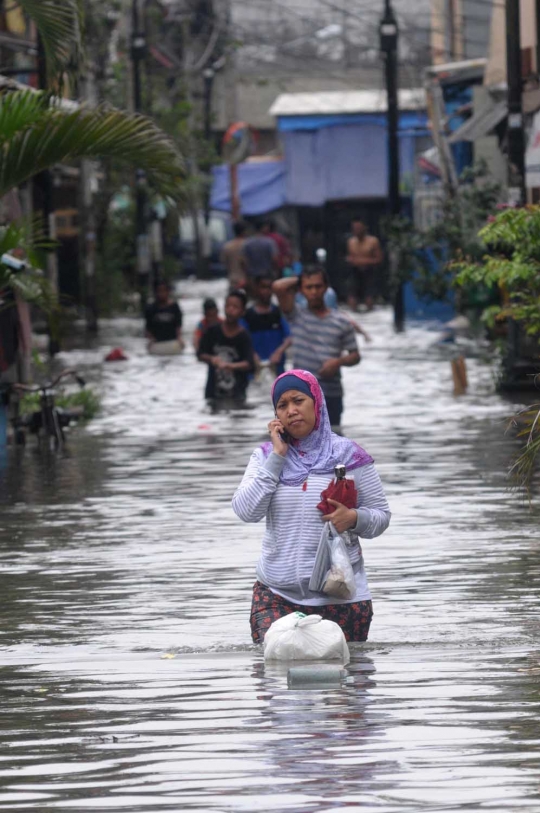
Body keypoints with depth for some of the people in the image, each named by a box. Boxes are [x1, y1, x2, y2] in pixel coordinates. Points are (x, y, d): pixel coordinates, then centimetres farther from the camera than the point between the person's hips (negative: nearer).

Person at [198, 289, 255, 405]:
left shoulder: (243, 336, -6)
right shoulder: (213, 331, 0)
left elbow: (249, 364, -15)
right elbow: (201, 355, 4)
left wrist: (231, 365, -34)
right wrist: (211, 359, -18)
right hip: (214, 391, 2)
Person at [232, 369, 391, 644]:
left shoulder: (349, 455, 1)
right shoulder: (266, 456, 7)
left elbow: (381, 516, 6)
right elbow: (246, 511, -7)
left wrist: (354, 518, -16)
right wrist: (277, 457, -7)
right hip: (276, 597, 1)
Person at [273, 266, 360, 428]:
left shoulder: (341, 322, 2)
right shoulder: (296, 316, 1)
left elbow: (355, 356, 7)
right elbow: (278, 287, -12)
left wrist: (339, 361, -14)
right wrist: (296, 281, 5)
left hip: (331, 395, 1)